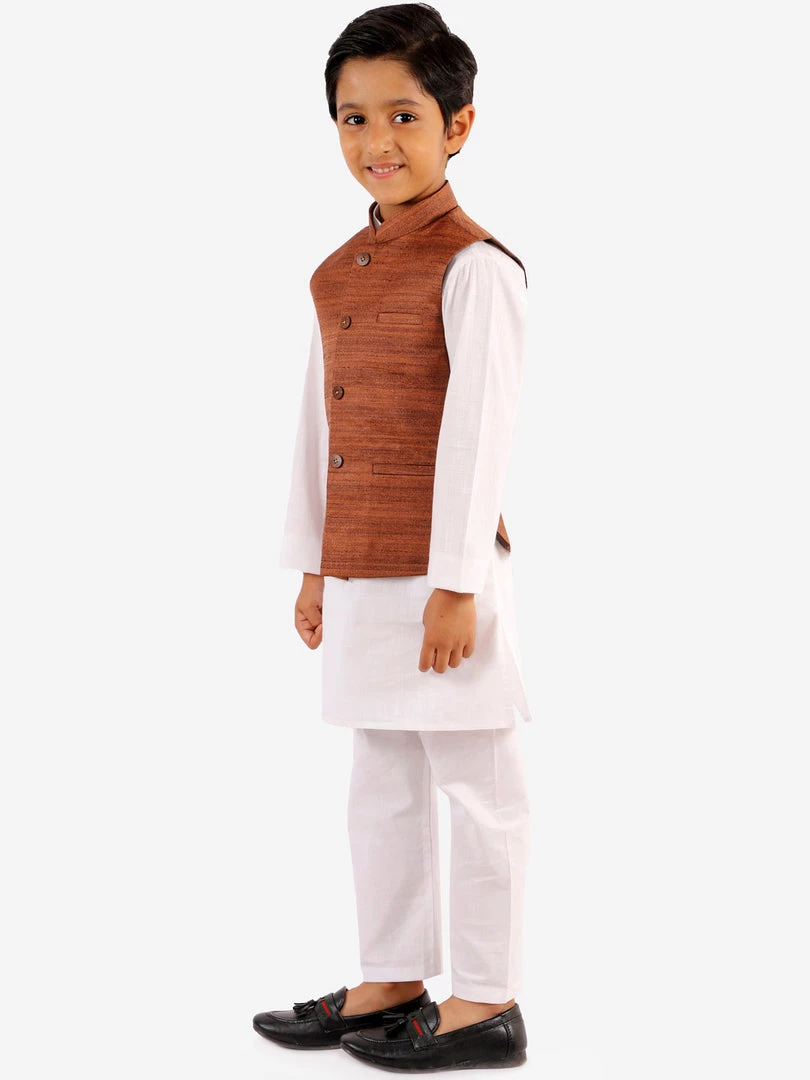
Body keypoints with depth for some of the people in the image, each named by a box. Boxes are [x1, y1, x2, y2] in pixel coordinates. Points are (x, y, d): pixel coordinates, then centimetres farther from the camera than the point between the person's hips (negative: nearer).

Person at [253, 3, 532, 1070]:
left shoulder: (474, 269, -12)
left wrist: (456, 583, -18)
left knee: (476, 784, 3)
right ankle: (391, 981, 27)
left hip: (440, 572, -8)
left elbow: (477, 431, -16)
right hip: (359, 573, 8)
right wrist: (314, 567, 15)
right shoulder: (339, 272, 12)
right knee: (381, 785, 15)